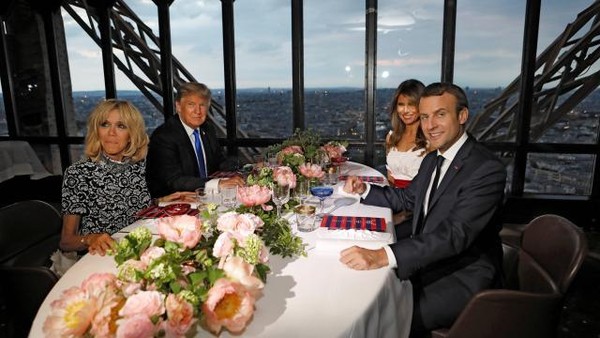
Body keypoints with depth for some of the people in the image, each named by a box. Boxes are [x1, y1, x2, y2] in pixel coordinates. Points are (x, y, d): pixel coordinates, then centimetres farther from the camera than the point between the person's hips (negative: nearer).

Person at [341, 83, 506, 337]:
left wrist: (384, 256, -43)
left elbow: (454, 235, -32)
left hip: (464, 277, -8)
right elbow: (407, 198, 21)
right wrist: (365, 190, 5)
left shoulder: (487, 169, -21)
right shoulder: (432, 159, 7)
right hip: (427, 260, 8)